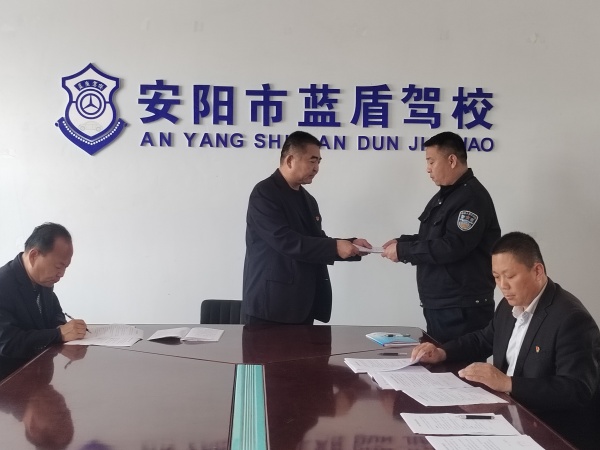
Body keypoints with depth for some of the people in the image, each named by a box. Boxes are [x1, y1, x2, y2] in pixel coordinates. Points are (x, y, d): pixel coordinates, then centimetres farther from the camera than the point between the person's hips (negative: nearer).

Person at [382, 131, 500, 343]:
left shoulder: (472, 198, -16)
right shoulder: (444, 195, 15)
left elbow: (452, 247, -24)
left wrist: (403, 251, -16)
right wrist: (403, 242, 5)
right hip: (438, 306, 10)